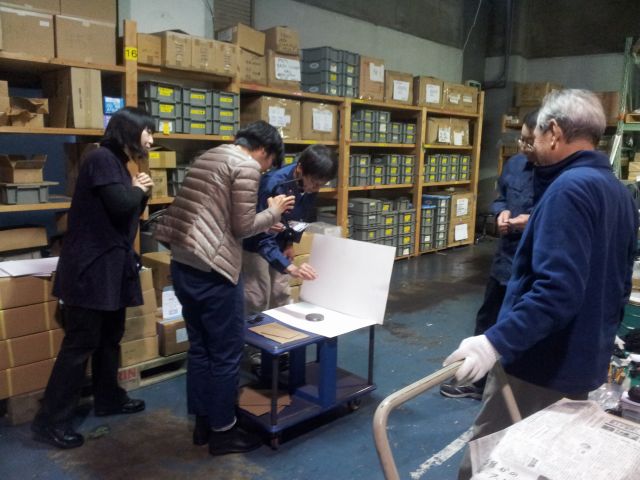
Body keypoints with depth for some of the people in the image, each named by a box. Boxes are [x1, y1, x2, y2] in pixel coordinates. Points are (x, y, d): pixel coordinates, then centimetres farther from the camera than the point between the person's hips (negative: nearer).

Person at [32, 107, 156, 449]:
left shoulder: (118, 164, 16)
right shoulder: (102, 158, -14)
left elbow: (128, 215, 18)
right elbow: (121, 206, -24)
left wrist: (139, 191, 2)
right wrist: (138, 190, -5)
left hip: (111, 266, 10)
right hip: (92, 268, -10)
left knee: (110, 336, 17)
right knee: (80, 343, -5)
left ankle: (107, 398, 32)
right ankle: (51, 420, 6)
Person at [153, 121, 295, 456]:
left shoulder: (209, 157, 18)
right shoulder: (246, 165, -9)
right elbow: (241, 227, -10)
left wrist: (263, 225, 24)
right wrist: (273, 212, 6)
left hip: (183, 265, 9)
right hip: (212, 271, -9)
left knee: (199, 347, 18)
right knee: (226, 353, 6)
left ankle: (202, 423, 31)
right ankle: (223, 432, 20)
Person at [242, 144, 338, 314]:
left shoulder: (310, 185, -16)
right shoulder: (273, 184, -36)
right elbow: (262, 238, -38)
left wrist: (291, 242, -1)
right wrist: (291, 268, -47)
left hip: (280, 241, 6)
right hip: (255, 242, -6)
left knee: (281, 294, 8)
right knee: (259, 298, -7)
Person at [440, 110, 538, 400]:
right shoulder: (514, 164, 2)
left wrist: (535, 221, -26)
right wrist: (501, 212, -6)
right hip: (505, 259, 7)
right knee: (487, 320, 19)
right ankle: (476, 381, 37)